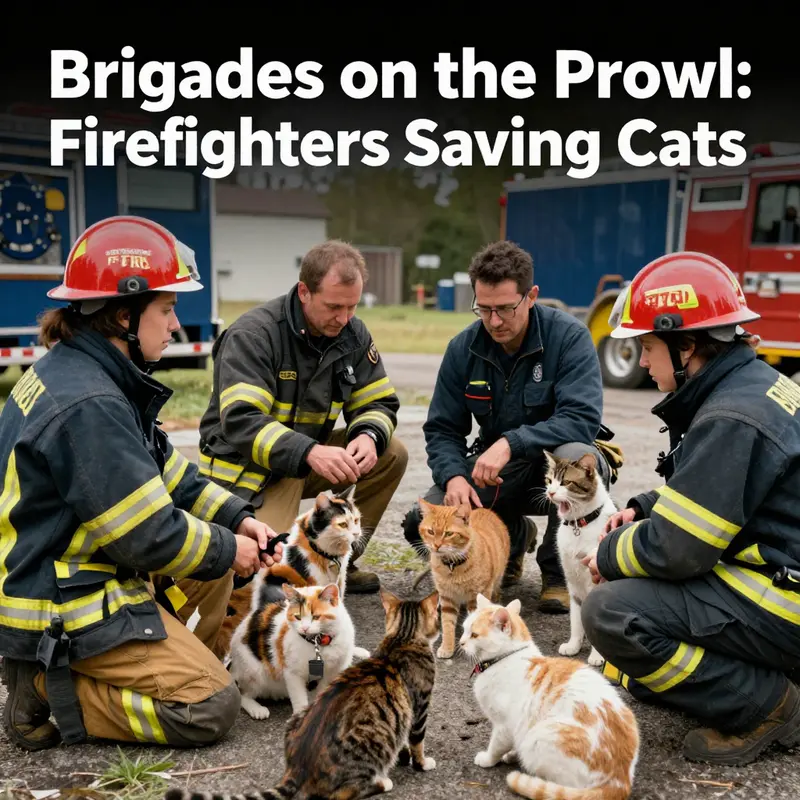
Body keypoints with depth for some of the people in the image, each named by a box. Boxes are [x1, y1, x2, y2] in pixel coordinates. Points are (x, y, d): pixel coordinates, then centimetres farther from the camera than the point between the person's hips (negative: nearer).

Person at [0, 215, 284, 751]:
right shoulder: (87, 405, -27)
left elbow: (164, 474, 10)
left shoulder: (75, 369, 5)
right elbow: (148, 535, -24)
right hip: (59, 609, -10)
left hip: (65, 572, 10)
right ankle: (46, 688, -3)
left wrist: (237, 518, 1)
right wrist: (226, 550, -8)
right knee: (211, 708, -8)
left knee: (219, 554, 18)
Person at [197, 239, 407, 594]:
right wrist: (308, 453, -43)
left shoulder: (354, 335, -3)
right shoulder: (254, 334, -21)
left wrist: (368, 436, -24)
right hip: (248, 464, -7)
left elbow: (378, 404, 1)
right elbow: (240, 421, -31)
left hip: (310, 454, 7)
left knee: (392, 455, -12)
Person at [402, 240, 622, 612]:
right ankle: (515, 537, 16)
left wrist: (510, 443, -38)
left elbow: (583, 418, -28)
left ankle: (558, 568, -10)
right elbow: (442, 428, -2)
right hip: (494, 472, 4)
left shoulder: (569, 336, -18)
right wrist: (454, 476, -22)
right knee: (422, 524, -17)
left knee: (578, 456, -39)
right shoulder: (463, 348, -6)